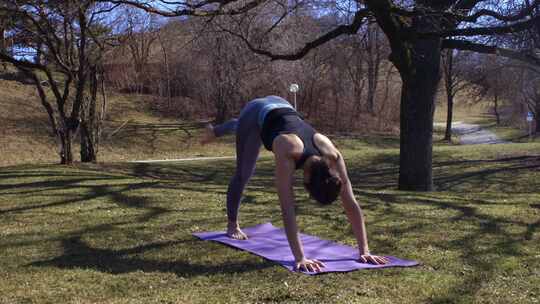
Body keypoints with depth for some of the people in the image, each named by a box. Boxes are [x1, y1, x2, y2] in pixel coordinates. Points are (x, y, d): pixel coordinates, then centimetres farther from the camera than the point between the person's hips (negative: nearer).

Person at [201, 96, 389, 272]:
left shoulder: (332, 156, -35)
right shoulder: (288, 154, -47)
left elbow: (351, 204, -33)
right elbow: (287, 208, -50)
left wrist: (364, 250, -36)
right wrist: (300, 258, -54)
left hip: (281, 108, 4)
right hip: (256, 114, -4)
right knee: (244, 174, 10)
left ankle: (214, 131, 69)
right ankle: (232, 224, 36)